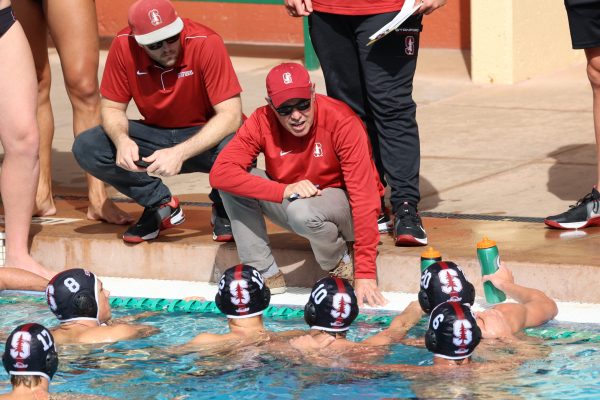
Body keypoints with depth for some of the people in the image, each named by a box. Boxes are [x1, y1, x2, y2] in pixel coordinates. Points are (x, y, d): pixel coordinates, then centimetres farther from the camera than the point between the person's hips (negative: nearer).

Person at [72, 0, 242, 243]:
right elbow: (112, 108, -4)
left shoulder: (206, 43, -24)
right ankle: (161, 205, 0)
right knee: (86, 148, -19)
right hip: (155, 134, 4)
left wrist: (181, 153, -39)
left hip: (204, 137, -4)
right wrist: (122, 140, -28)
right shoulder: (124, 45, -15)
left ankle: (224, 208, -2)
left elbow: (231, 114, -26)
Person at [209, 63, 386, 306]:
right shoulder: (262, 122, -15)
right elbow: (219, 173, -25)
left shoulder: (342, 122, -25)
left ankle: (340, 266, -6)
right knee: (234, 184, -18)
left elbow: (364, 196, -27)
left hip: (344, 206, -4)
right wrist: (285, 190, -36)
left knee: (302, 211, -37)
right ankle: (265, 273, -10)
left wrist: (365, 275, -32)